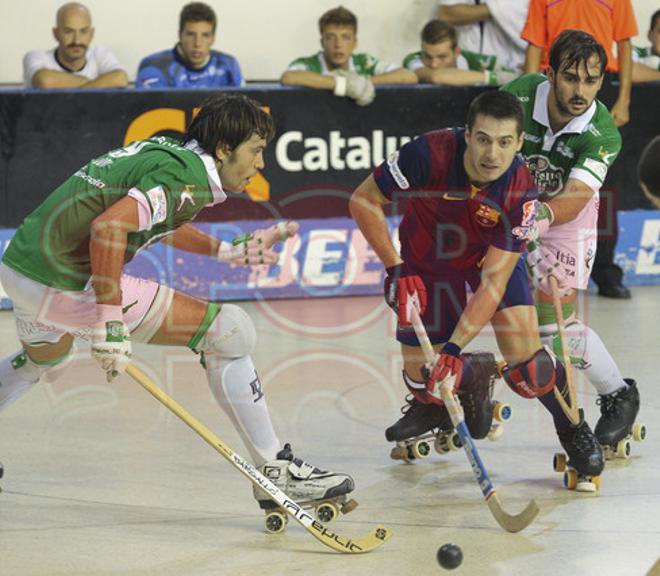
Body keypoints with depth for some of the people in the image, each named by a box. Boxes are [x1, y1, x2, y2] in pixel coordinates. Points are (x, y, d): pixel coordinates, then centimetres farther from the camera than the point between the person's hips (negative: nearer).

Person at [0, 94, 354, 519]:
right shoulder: (189, 177, -14)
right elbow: (108, 227, -27)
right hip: (69, 285, -10)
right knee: (230, 332, -6)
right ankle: (275, 469, -2)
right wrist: (111, 324, -25)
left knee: (46, 360, 42)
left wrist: (229, 251, 31)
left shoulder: (168, 151, 13)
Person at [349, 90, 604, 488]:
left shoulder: (521, 192, -31)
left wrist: (455, 347, -35)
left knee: (525, 358, -18)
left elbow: (494, 281, -29)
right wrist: (396, 271, -24)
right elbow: (363, 201, -22)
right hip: (427, 257, 1)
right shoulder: (430, 154, -36)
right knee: (422, 376, 0)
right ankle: (430, 408, 39)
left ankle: (571, 427, 12)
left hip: (493, 254, 0)